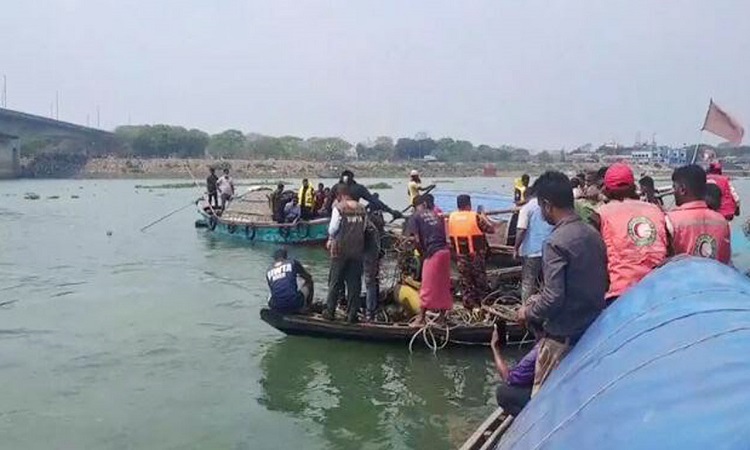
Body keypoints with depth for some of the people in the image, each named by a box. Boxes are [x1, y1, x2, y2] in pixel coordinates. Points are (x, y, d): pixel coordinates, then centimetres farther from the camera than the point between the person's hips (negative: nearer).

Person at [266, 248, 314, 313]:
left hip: (276, 308, 4)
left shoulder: (268, 271, 12)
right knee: (308, 282, 24)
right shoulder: (293, 263, 4)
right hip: (294, 306, -4)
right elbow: (309, 277, 15)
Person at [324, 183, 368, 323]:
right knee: (354, 283, 8)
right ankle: (352, 315, 9)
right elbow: (364, 227, 4)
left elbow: (333, 228, -8)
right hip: (357, 250, 3)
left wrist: (330, 239, 11)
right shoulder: (361, 209, 4)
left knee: (335, 281, 9)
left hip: (340, 249, -3)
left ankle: (330, 312, 14)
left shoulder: (339, 207, -8)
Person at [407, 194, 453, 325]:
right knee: (443, 286, 14)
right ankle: (442, 316, 22)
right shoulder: (437, 216, 18)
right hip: (445, 251, 6)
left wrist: (422, 253, 5)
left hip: (432, 253, -6)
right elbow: (444, 235, 14)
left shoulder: (415, 218, 2)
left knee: (427, 287, -1)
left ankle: (421, 318, 4)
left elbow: (416, 239, -8)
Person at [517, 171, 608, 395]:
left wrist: (528, 312, -5)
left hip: (563, 336, -8)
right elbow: (603, 284, 13)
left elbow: (553, 298, -25)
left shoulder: (556, 242, -21)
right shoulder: (593, 235, 3)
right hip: (593, 331, 8)